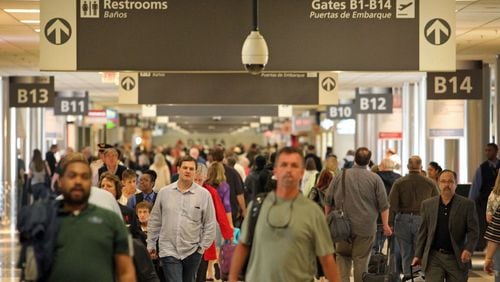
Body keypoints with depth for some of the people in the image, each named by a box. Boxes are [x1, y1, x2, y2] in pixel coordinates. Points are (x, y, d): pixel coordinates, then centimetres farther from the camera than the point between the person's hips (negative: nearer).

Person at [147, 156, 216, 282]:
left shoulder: (204, 194, -1)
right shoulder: (164, 192, 4)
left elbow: (210, 224, 3)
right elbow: (154, 221, 11)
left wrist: (203, 246, -1)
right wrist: (151, 244, 11)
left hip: (192, 251, 1)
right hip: (169, 251, 0)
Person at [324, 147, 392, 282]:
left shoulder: (341, 176, 2)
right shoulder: (375, 179, -3)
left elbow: (328, 201, 9)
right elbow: (383, 205, -4)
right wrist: (385, 225, 1)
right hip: (366, 228, -1)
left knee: (342, 257, 11)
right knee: (361, 260, 5)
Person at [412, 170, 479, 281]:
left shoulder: (467, 204, 0)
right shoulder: (427, 205, 6)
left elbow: (473, 230, -2)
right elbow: (423, 232, 10)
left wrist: (469, 249, -18)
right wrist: (418, 255, 7)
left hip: (457, 258, -1)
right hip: (434, 257, 1)